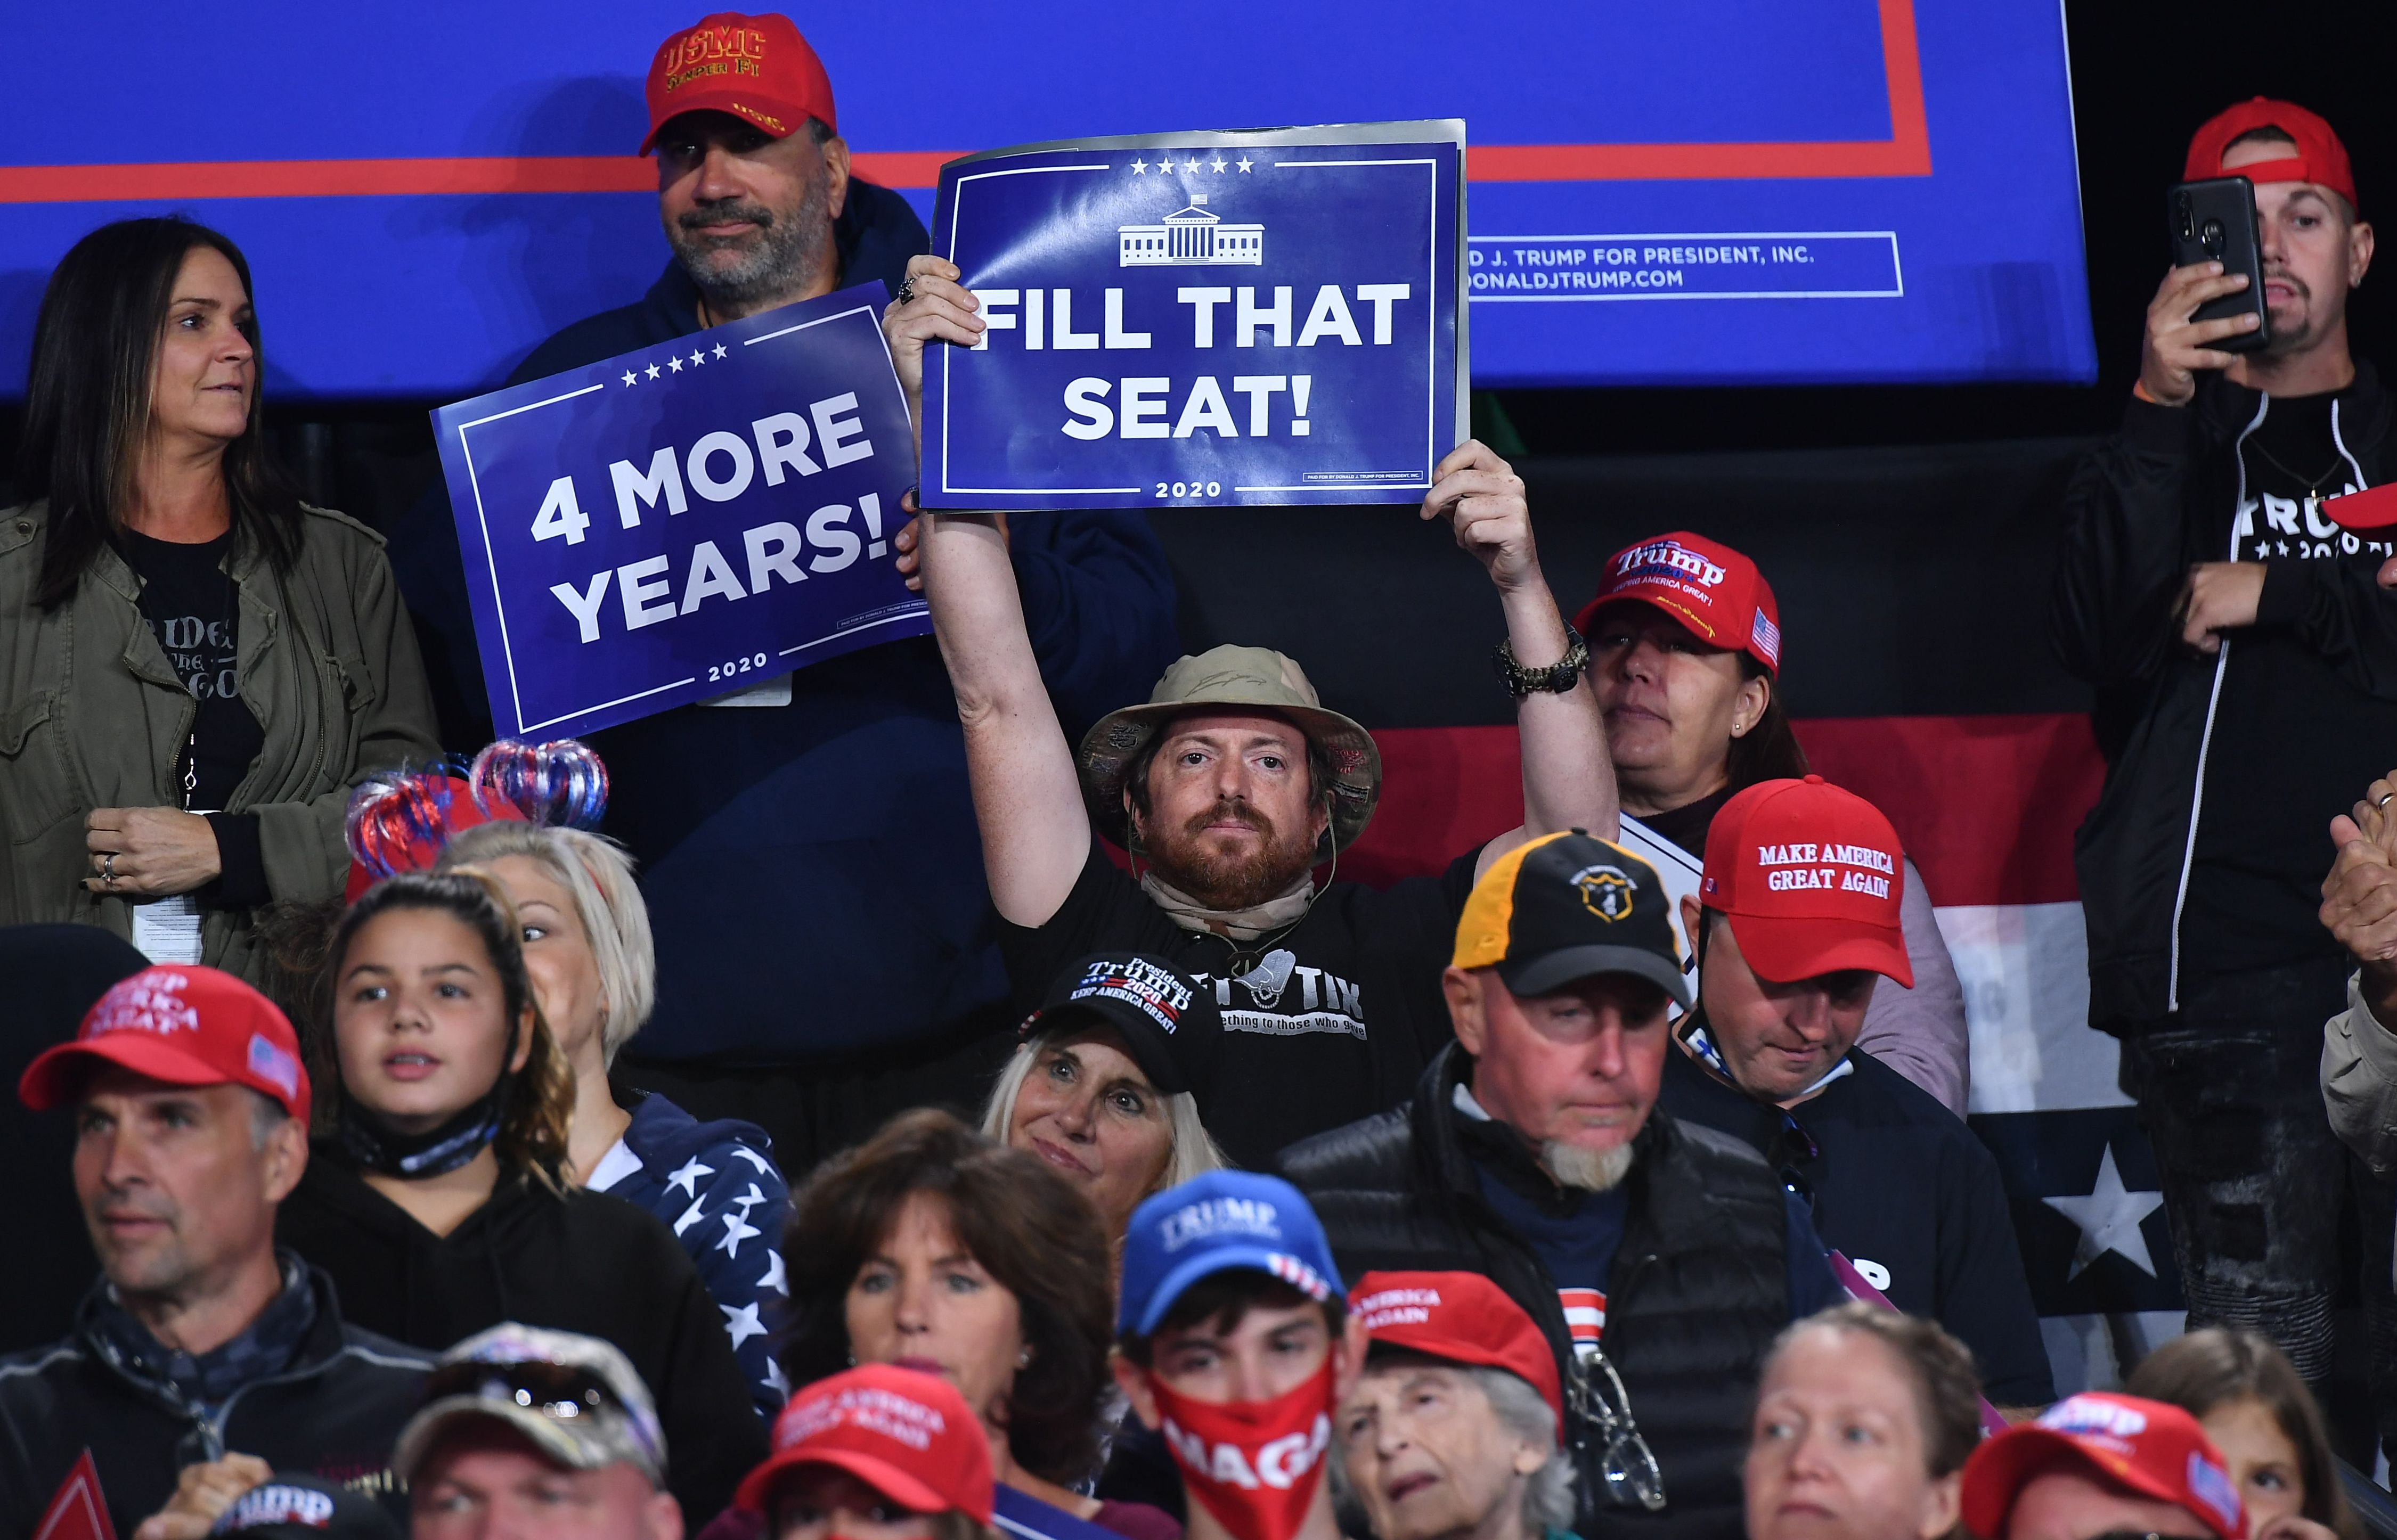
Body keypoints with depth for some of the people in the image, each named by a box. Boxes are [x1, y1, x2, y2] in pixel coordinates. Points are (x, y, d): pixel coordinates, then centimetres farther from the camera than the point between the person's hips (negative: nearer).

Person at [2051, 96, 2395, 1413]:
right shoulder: (2167, 447, 17)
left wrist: (2278, 594, -2)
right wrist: (2163, 406, -8)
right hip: (2224, 946, -1)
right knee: (2258, 1348, -11)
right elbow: (2100, 639, -2)